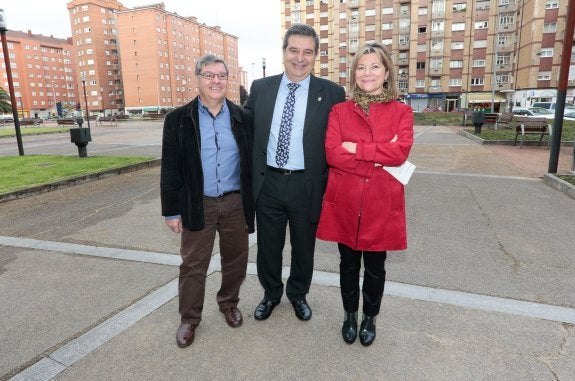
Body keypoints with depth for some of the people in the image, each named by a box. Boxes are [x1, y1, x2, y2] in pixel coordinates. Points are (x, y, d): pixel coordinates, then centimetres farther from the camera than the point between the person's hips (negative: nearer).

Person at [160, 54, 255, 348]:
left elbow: (251, 162, 5)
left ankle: (229, 303, 39)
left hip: (236, 203, 2)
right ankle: (189, 319, 28)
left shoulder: (242, 118, 2)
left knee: (236, 261, 14)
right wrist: (172, 210, -4)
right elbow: (170, 169, -2)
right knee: (193, 265, 9)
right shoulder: (178, 119, -2)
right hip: (198, 205, -1)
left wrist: (253, 202, 4)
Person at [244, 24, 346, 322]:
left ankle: (298, 294, 43)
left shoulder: (332, 93, -5)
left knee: (303, 247, 16)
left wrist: (330, 184, -6)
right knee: (268, 246, 16)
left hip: (307, 186, -1)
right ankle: (271, 294, 42)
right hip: (268, 183, 2)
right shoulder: (260, 88, 3)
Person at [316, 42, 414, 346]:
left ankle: (370, 318, 37)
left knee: (375, 267, 13)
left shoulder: (401, 112, 3)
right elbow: (332, 153, -11)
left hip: (382, 203, 0)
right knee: (348, 264, 15)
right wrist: (379, 159, -15)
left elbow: (400, 152, -14)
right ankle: (350, 315, 38)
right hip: (344, 201, 1)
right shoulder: (339, 111, 4)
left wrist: (356, 148, -15)